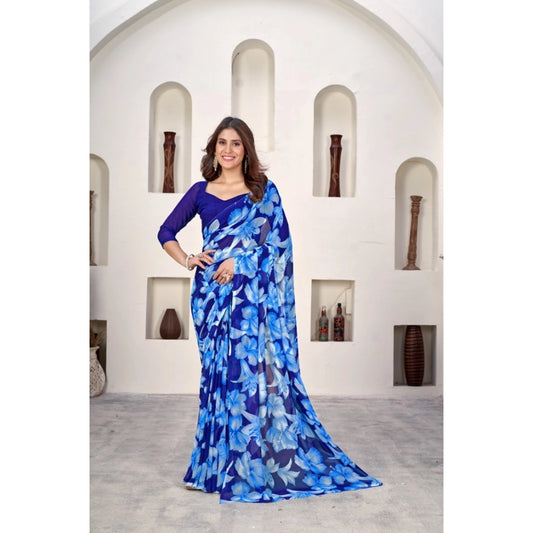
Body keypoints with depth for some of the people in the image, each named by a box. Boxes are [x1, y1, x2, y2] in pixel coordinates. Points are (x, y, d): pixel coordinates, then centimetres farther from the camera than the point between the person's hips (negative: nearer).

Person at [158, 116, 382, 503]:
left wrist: (241, 262, -12)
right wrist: (187, 260, 1)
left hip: (250, 292, -2)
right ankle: (214, 462, 17)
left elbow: (281, 241, -1)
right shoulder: (200, 192, 12)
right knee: (217, 371, 5)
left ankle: (247, 465, 7)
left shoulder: (265, 191, 5)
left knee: (249, 368, -5)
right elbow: (166, 232, 18)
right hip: (211, 291, 2)